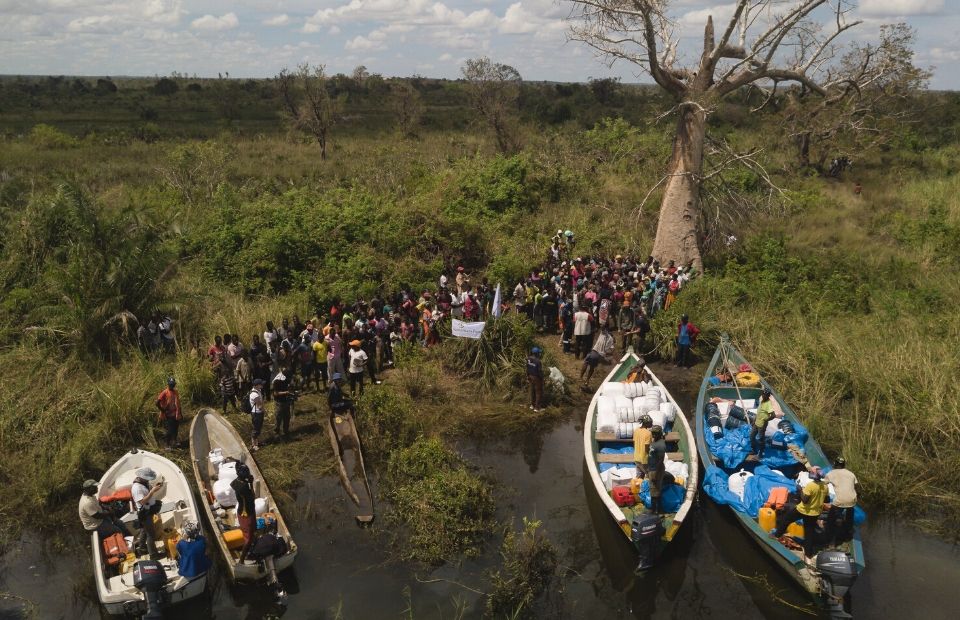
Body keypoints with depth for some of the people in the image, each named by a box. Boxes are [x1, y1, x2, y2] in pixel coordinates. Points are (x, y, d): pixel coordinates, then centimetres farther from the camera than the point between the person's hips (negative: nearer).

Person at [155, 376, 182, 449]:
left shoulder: (176, 392, 7)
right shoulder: (165, 393, -11)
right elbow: (158, 403, -17)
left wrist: (180, 414, 17)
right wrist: (163, 410, -10)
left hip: (176, 415, 6)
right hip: (168, 416, -6)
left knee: (175, 430, 15)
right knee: (169, 431, -5)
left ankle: (173, 443, 32)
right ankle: (167, 445, 8)